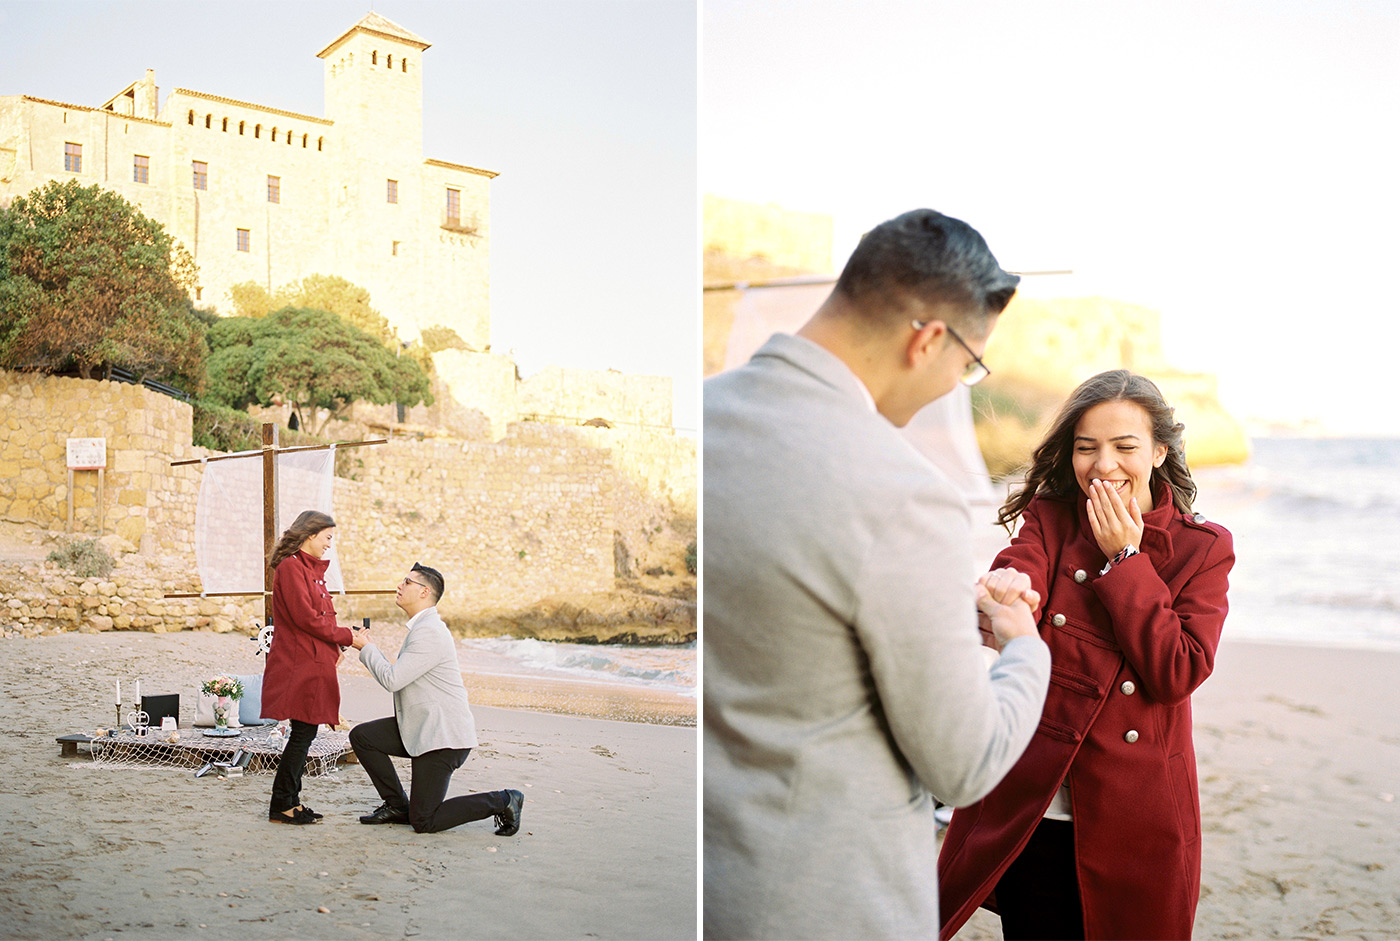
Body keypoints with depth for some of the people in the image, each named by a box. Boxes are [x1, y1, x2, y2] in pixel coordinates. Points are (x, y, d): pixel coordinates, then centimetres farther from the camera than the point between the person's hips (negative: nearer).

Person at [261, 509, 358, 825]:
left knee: (305, 732, 10)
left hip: (314, 663, 9)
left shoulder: (311, 568, 18)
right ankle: (281, 806, 2)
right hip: (299, 664, -9)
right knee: (303, 732, -6)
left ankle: (290, 801, 17)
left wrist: (335, 646, 6)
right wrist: (346, 636, -12)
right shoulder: (291, 567, -13)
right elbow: (305, 618, -19)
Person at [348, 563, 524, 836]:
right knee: (361, 736, 6)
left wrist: (367, 648, -7)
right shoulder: (422, 627, 14)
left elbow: (392, 679, -21)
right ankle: (397, 805, 15)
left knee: (423, 822, -6)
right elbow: (397, 676, 17)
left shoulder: (429, 632, -19)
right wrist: (369, 648, 8)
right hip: (421, 728, 10)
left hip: (443, 736, -10)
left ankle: (502, 802, 4)